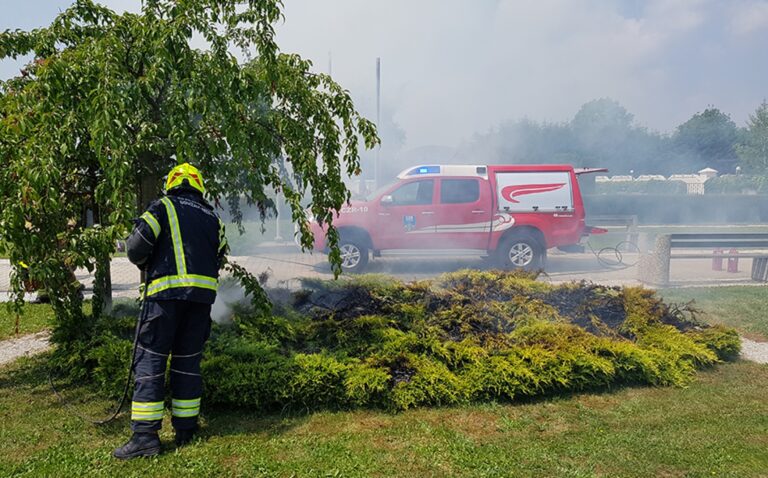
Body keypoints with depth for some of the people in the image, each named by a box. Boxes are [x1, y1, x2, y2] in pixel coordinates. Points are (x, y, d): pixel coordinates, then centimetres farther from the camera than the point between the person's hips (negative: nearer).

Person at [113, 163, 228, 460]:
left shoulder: (164, 207, 2)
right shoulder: (213, 217, 15)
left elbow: (136, 248, -5)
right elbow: (219, 258, 14)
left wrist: (147, 266, 15)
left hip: (167, 292, -4)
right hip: (203, 293, 4)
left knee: (150, 359, 0)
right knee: (188, 360, 12)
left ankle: (145, 435, -3)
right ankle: (186, 429, 16)